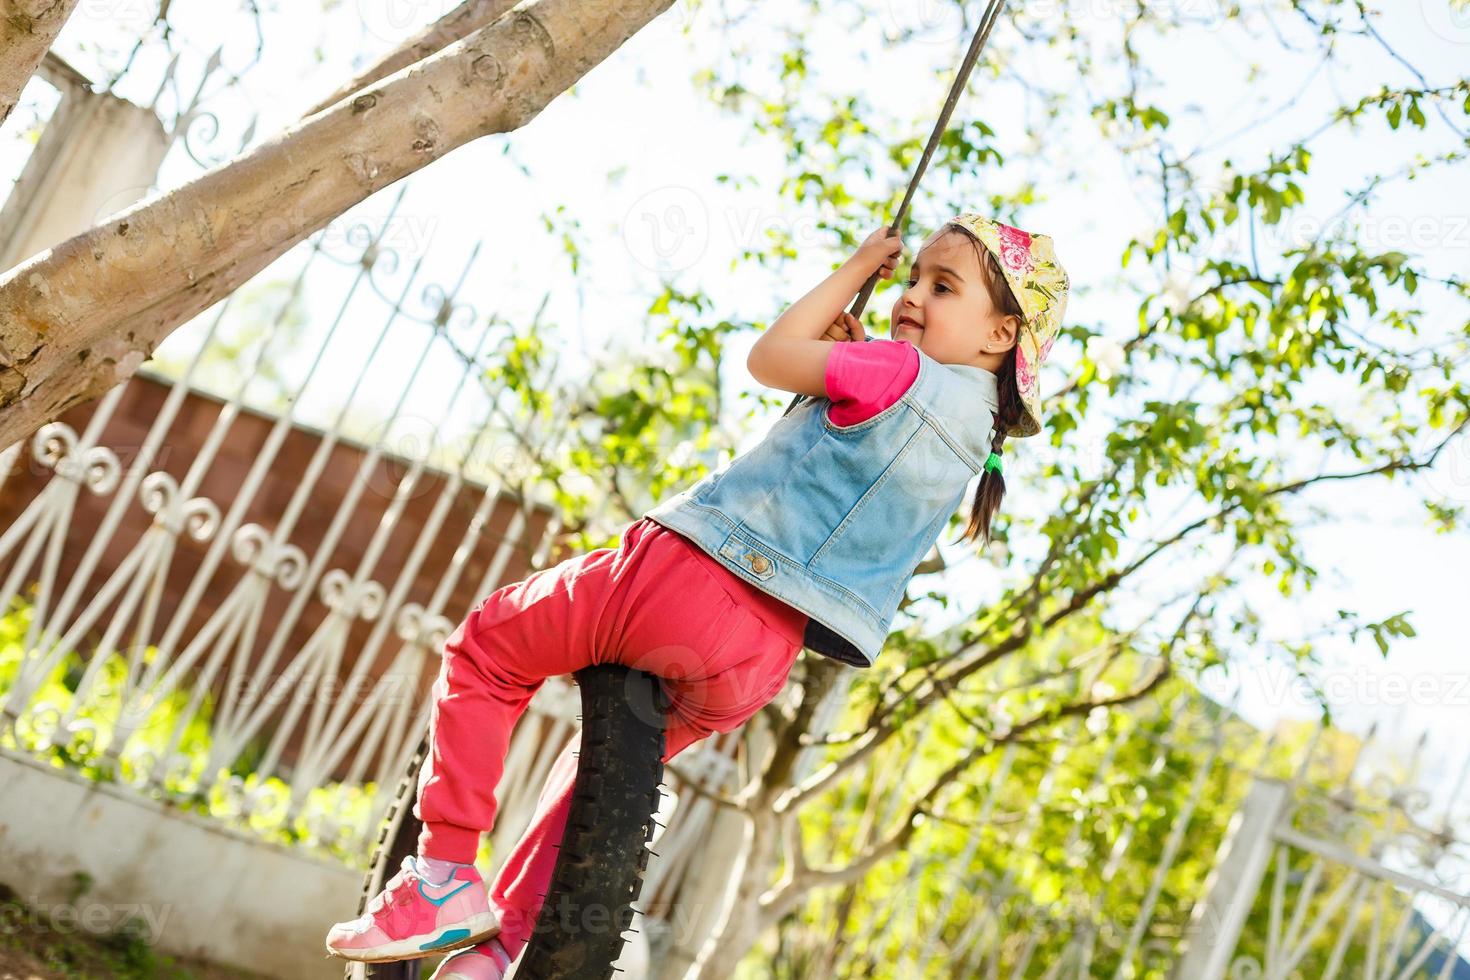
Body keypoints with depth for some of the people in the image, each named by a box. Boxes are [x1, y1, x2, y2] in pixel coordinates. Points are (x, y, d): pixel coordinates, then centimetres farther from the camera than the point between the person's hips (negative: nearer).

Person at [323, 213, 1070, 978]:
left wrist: (853, 271, 9)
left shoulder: (908, 371, -11)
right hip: (760, 661, 9)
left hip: (692, 576, -9)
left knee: (486, 646, 10)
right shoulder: (974, 426, 15)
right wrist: (850, 356, 15)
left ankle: (445, 878, 5)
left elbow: (769, 357, -2)